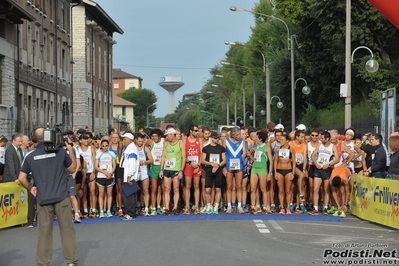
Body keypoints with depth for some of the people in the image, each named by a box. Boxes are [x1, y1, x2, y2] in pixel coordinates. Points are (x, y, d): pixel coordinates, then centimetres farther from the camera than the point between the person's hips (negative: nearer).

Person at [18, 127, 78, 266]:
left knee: (44, 232, 7)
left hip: (43, 199, 1)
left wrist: (30, 188, 12)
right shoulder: (60, 151, -2)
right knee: (67, 230, 5)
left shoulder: (30, 156, 2)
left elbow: (21, 178, -2)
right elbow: (72, 168, 10)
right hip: (61, 197, -1)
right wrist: (71, 151, 18)